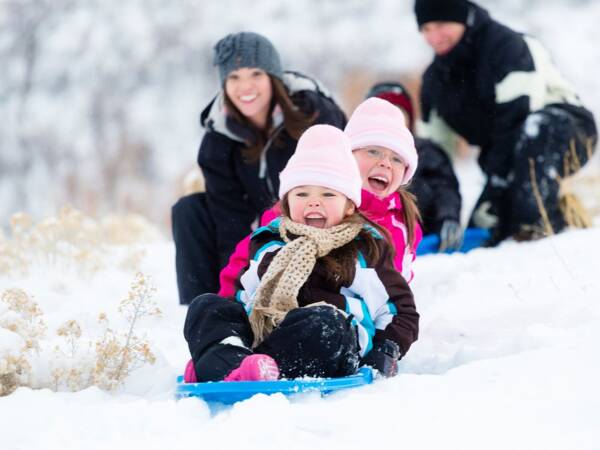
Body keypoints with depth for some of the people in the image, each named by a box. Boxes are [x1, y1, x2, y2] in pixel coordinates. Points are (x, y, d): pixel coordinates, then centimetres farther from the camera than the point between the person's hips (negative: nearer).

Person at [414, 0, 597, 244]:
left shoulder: (505, 45, -19)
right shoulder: (435, 78, 6)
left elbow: (516, 117, -27)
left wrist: (496, 182, -31)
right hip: (506, 157, 7)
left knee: (536, 127, -41)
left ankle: (540, 224, -40)